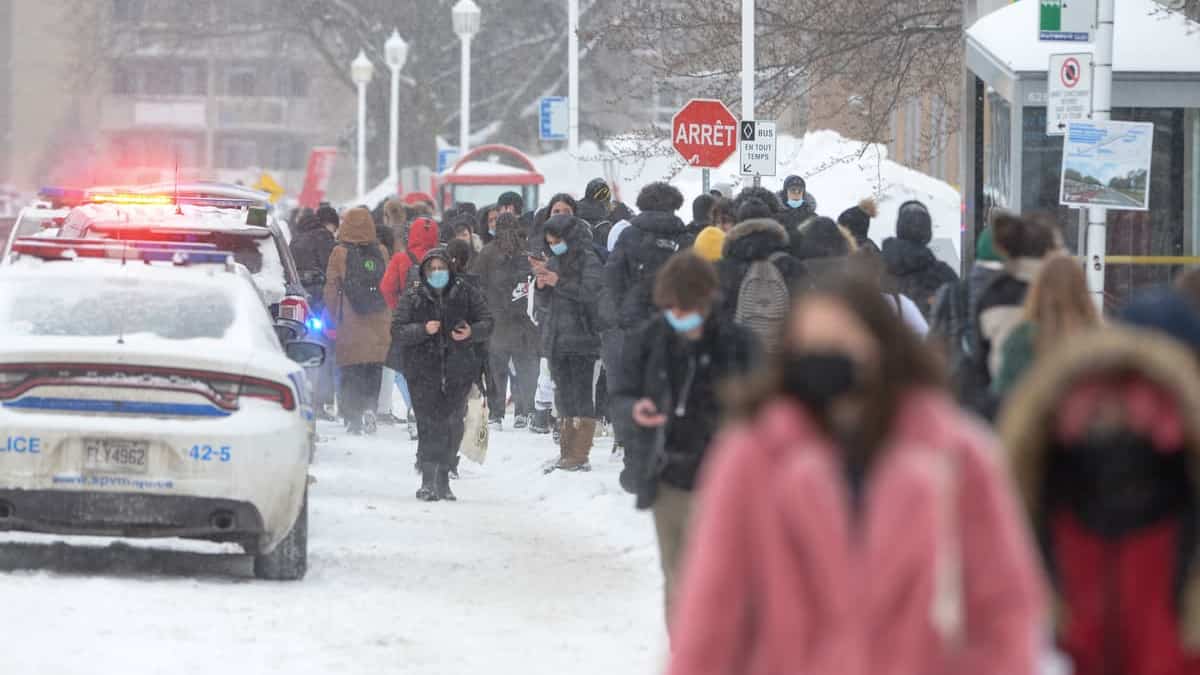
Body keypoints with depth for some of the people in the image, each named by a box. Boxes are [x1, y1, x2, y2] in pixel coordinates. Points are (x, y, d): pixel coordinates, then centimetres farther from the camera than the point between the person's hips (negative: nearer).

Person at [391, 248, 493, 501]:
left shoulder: (465, 293, 6)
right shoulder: (413, 297, 3)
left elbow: (486, 323, 8)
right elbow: (398, 332, -2)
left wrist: (471, 332, -13)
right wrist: (424, 330, -19)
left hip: (458, 371, 2)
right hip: (424, 372, -2)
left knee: (453, 427, 3)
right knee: (429, 425, -11)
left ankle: (443, 478, 16)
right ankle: (428, 480, -8)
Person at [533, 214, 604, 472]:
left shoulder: (589, 261, -3)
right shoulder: (554, 263, 16)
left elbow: (591, 292, -17)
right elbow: (544, 306, 15)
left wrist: (558, 282, -17)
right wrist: (541, 284, -3)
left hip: (581, 339, -7)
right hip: (557, 341, 7)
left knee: (582, 396, -8)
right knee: (564, 399, 8)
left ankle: (580, 456, -10)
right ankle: (567, 453, 12)